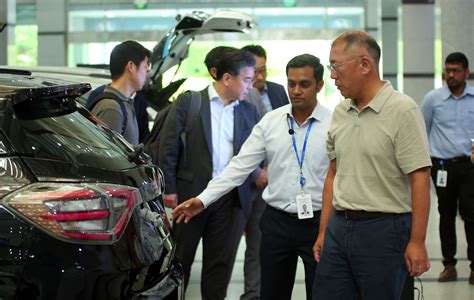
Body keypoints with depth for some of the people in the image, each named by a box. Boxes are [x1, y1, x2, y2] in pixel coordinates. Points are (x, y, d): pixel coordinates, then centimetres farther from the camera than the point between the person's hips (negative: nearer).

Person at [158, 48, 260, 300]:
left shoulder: (249, 112, 10)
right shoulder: (188, 102, -2)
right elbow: (168, 147, -4)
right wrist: (168, 189, -8)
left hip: (230, 199, 3)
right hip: (190, 193, -3)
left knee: (220, 264, 8)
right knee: (179, 259, 8)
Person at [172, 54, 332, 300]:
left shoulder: (334, 124, -5)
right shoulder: (270, 122, 3)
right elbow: (239, 166, 1)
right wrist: (204, 199, -8)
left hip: (319, 223, -2)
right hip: (276, 221, 3)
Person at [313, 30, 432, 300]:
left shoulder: (402, 110, -11)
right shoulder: (340, 112, 10)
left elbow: (420, 179, -14)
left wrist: (417, 242, -17)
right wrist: (324, 231, 14)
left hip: (384, 229, -6)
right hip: (339, 227, 6)